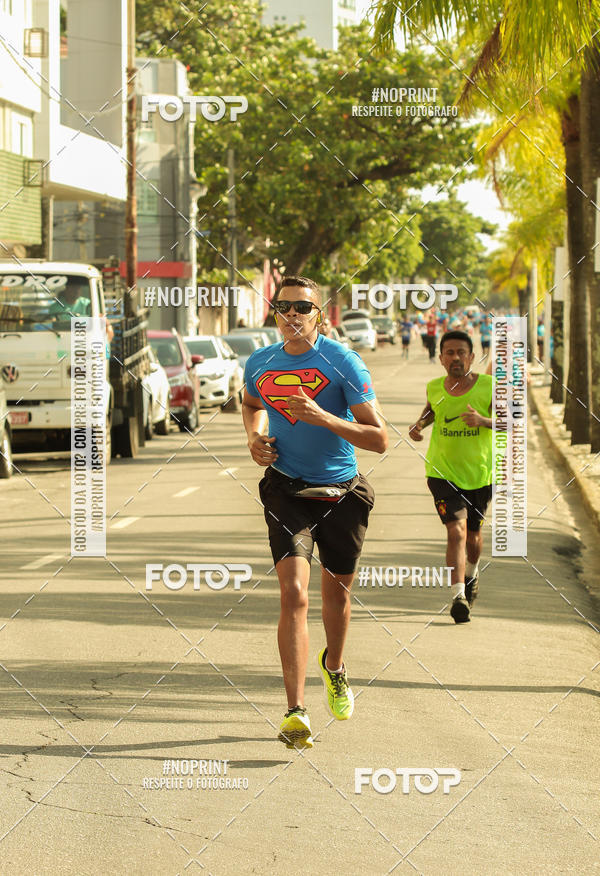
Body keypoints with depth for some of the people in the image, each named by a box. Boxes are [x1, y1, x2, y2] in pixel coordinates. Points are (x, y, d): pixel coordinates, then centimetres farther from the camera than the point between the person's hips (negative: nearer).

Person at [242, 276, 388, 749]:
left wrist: (323, 418, -30)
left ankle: (334, 667, 49)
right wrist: (255, 436, 3)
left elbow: (379, 439, -17)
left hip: (342, 493, 0)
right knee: (294, 592, -17)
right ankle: (296, 711, -20)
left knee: (337, 589, 16)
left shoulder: (344, 363, -14)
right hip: (287, 491, 1)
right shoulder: (260, 363, -1)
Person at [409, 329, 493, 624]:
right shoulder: (434, 387, -1)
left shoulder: (488, 386, -10)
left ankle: (471, 573, 49)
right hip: (443, 472, 0)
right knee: (456, 530, -18)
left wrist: (483, 420, -31)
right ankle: (458, 596, -24)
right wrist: (419, 424, 2)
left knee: (473, 535, 16)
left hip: (480, 474, 0)